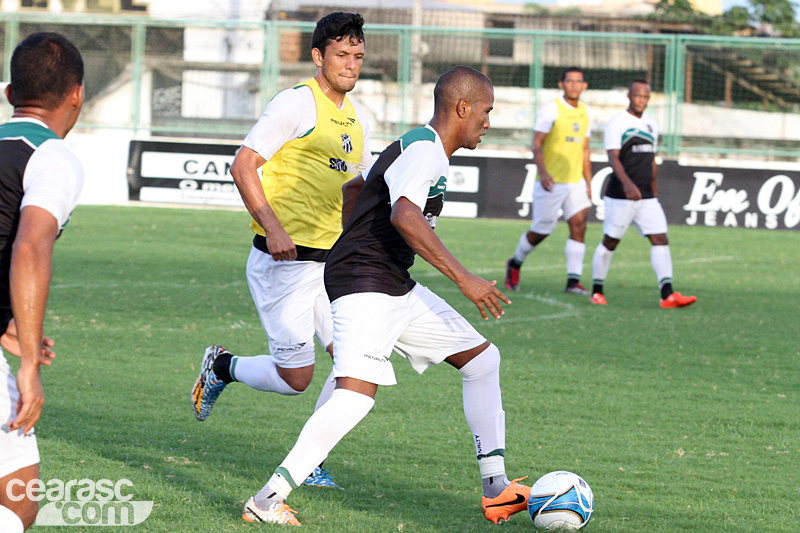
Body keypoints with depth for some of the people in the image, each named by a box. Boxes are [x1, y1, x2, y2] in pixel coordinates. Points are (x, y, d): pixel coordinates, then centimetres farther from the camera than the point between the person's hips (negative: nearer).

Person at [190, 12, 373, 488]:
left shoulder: (357, 118, 14)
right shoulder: (297, 103, -10)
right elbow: (243, 166, -14)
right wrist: (273, 227, -24)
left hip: (332, 262, 7)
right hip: (285, 260, -7)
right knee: (294, 378, -7)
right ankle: (222, 366, 23)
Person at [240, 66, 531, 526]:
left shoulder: (419, 147, 18)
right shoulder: (425, 150, -14)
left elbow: (353, 189, 30)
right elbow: (404, 216, -32)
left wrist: (354, 254, 39)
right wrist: (463, 277, -32)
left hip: (397, 290, 11)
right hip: (364, 287, -11)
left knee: (483, 358, 12)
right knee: (357, 395, -24)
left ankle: (497, 490, 13)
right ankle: (268, 501, -20)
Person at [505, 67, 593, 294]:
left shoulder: (585, 112, 10)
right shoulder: (551, 109, -9)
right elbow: (537, 144, -13)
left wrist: (588, 183, 17)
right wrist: (543, 172, -28)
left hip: (575, 182, 5)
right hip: (551, 182, -5)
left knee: (579, 224, -10)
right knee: (541, 231, 1)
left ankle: (573, 281, -11)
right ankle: (515, 265, 28)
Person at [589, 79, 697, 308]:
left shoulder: (651, 125, 14)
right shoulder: (617, 123, -8)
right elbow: (613, 157, -19)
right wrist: (627, 183, -34)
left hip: (646, 197, 6)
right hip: (620, 196, -6)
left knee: (660, 239, -7)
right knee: (610, 242, 3)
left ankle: (668, 295, -14)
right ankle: (596, 292, 18)